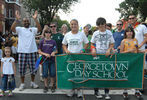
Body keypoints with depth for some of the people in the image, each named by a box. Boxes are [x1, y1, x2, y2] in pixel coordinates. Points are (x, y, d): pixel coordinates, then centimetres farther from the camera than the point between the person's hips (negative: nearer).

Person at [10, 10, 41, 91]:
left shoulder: (33, 29, 5)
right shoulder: (19, 29, 4)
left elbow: (39, 29, -14)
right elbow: (12, 28, -15)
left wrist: (35, 19, -25)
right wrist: (17, 19, -27)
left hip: (32, 51, 1)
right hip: (22, 52, -1)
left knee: (33, 68, 9)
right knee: (22, 69, 4)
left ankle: (32, 82, 27)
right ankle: (22, 84, 19)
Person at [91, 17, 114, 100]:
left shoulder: (109, 33, 4)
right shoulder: (95, 33, 4)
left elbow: (112, 44, 7)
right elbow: (92, 43, 10)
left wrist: (109, 50, -11)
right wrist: (93, 49, -9)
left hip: (106, 55, 0)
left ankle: (107, 92, 9)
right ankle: (96, 91, 15)